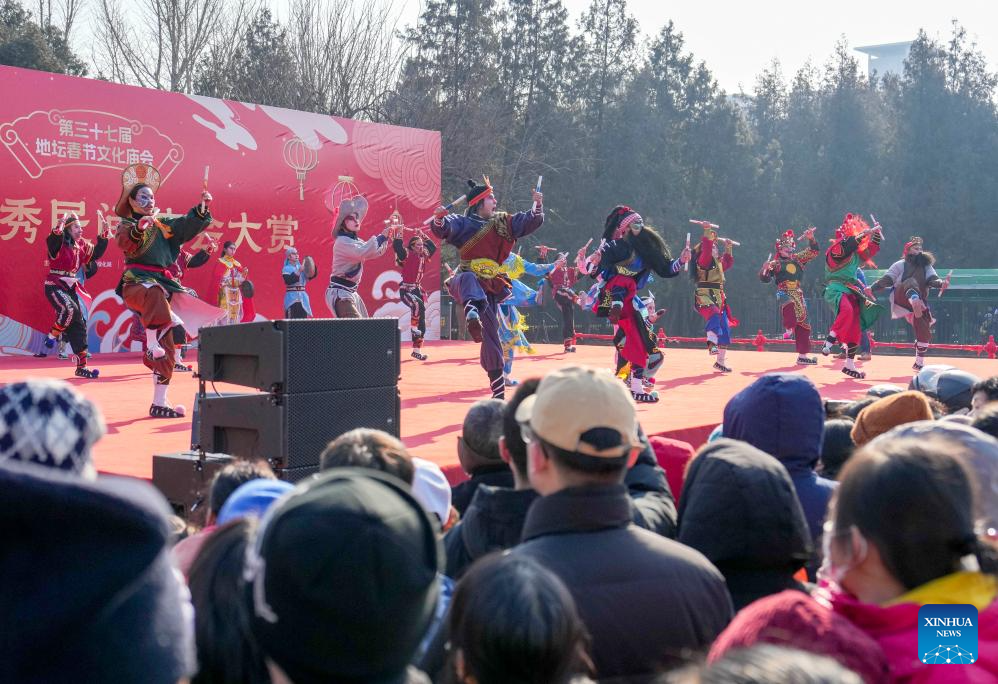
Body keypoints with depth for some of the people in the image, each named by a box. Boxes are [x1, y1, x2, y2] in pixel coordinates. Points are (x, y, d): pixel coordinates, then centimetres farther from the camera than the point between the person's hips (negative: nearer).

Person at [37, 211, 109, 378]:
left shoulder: (81, 244, 8)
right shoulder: (58, 243, -12)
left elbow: (96, 253, 13)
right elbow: (53, 239, -34)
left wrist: (103, 236, 2)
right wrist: (60, 224, -48)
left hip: (71, 288, 7)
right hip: (54, 286, -7)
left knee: (79, 324, 3)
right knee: (69, 309, -34)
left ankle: (82, 366, 8)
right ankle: (51, 337, -7)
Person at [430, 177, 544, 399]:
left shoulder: (505, 222, 14)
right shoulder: (463, 223, -1)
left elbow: (532, 222, 14)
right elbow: (441, 230, -16)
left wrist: (538, 205, -4)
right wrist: (439, 219, -38)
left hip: (490, 287, 4)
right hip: (467, 282, -4)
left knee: (490, 333, 4)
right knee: (469, 279, -42)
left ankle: (498, 389, 12)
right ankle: (472, 316, -76)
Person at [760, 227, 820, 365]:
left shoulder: (798, 259, 16)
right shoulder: (775, 263, 5)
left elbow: (813, 252, 15)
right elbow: (764, 278, -1)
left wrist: (811, 239, -1)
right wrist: (765, 269, -22)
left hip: (799, 294, 5)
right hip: (784, 293, -5)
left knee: (803, 324, 4)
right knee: (789, 304, -44)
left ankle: (803, 355, 9)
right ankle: (789, 328, -31)